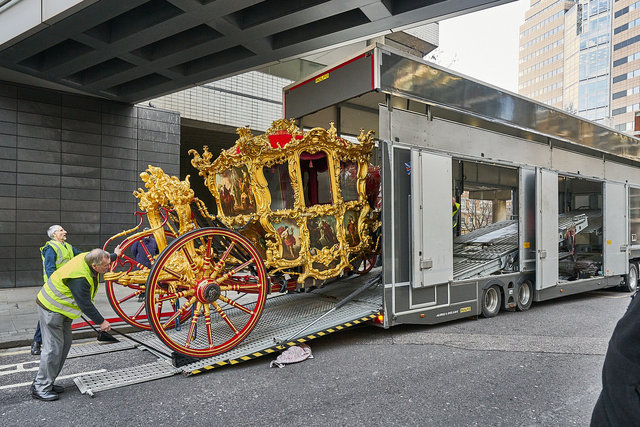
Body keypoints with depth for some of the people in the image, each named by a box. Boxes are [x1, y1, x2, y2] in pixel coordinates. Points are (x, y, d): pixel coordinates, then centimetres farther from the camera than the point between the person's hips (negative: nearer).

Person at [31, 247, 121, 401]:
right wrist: (101, 322, -16)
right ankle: (40, 388, 3)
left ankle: (47, 382, 20)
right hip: (51, 309, -10)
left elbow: (104, 260, 19)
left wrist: (115, 255, 37)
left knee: (65, 343, 10)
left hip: (61, 308, 10)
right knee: (53, 347, -8)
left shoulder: (88, 258, -7)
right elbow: (85, 305, -26)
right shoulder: (79, 278, -33)